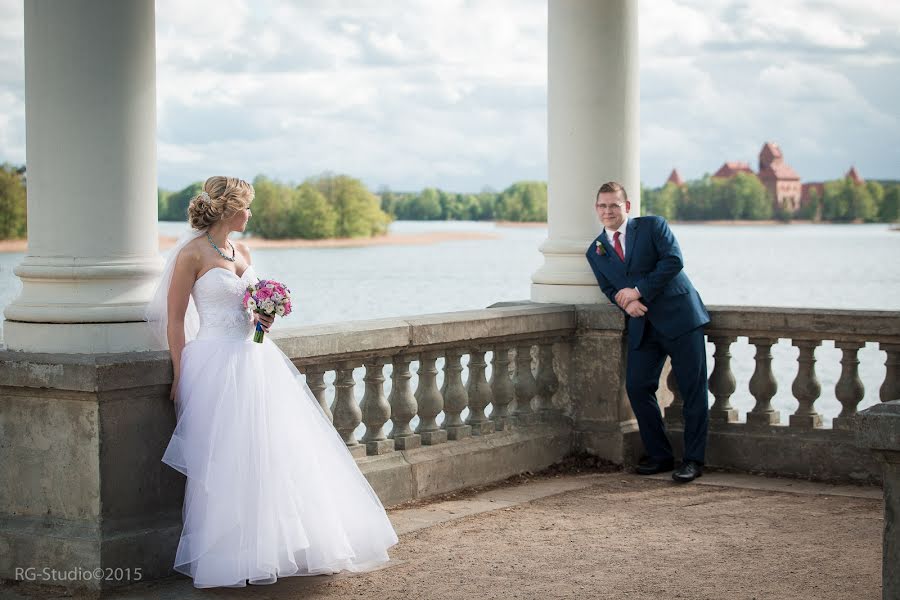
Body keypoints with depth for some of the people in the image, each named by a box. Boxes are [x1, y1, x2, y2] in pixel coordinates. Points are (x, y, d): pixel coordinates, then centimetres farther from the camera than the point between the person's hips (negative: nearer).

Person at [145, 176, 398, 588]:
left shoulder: (241, 252, 13)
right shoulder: (193, 253, -9)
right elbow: (175, 319, -9)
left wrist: (260, 321, 2)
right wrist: (180, 377, -12)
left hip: (253, 358, 8)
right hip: (215, 363, -8)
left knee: (278, 451, 6)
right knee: (228, 460, -8)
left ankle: (283, 546, 16)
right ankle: (228, 558, 2)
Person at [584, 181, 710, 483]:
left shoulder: (653, 226, 1)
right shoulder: (596, 251, 14)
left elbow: (674, 260, -11)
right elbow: (610, 289, 11)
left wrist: (638, 290, -14)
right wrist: (626, 302, -12)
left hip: (679, 316, -4)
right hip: (642, 326, 5)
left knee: (693, 390, -4)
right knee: (637, 387, -3)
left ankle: (694, 460, 3)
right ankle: (660, 455, 12)